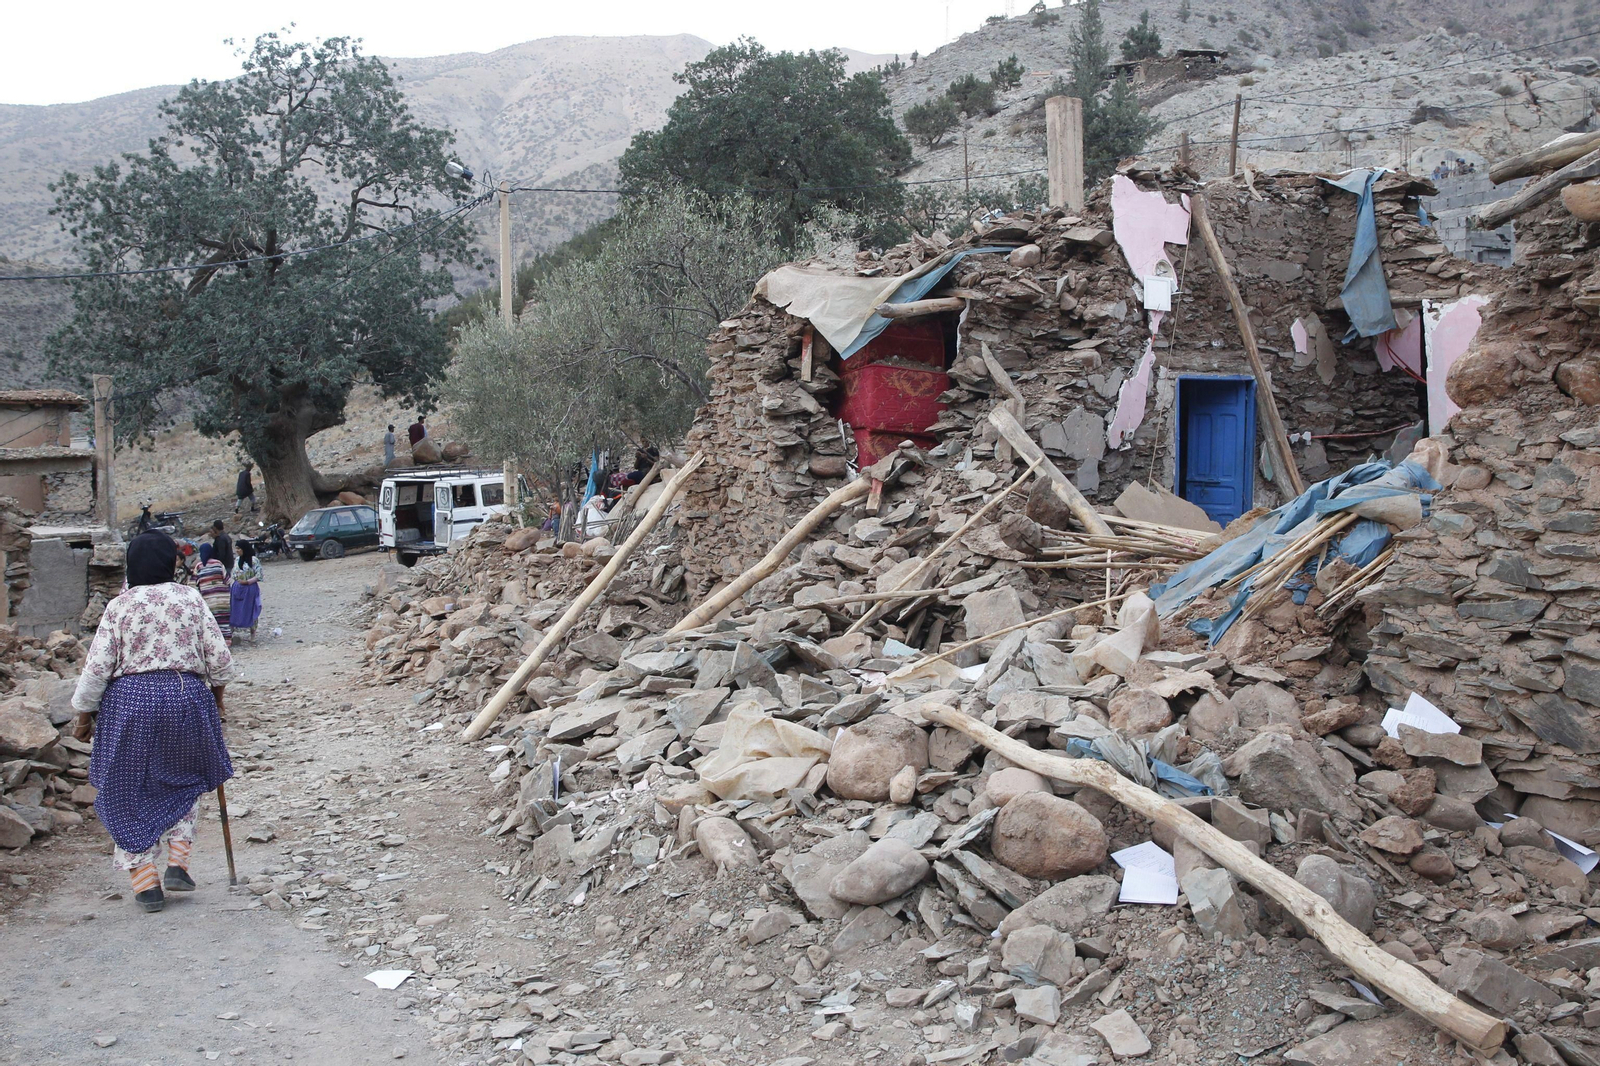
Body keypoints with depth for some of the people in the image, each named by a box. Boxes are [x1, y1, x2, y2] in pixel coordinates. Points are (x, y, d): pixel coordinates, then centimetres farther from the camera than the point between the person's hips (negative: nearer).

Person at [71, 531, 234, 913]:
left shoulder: (119, 606, -3)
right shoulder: (191, 599, 1)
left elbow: (97, 667, -5)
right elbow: (218, 657, 2)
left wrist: (84, 714, 7)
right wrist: (216, 695, 19)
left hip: (130, 700, -2)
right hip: (186, 696, 2)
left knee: (129, 793, 11)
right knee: (184, 781, 22)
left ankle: (146, 881, 8)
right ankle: (177, 863, 9)